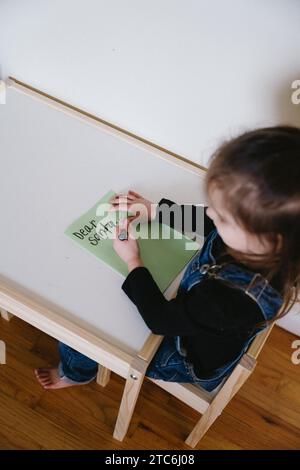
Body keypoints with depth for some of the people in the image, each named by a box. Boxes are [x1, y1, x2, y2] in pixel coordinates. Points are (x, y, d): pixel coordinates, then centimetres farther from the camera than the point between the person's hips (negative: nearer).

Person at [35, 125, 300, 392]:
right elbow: (202, 221, -3)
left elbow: (161, 320, -29)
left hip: (192, 359, -6)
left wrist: (133, 261, -18)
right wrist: (153, 211, -6)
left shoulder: (232, 298, -47)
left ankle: (76, 372, 42)